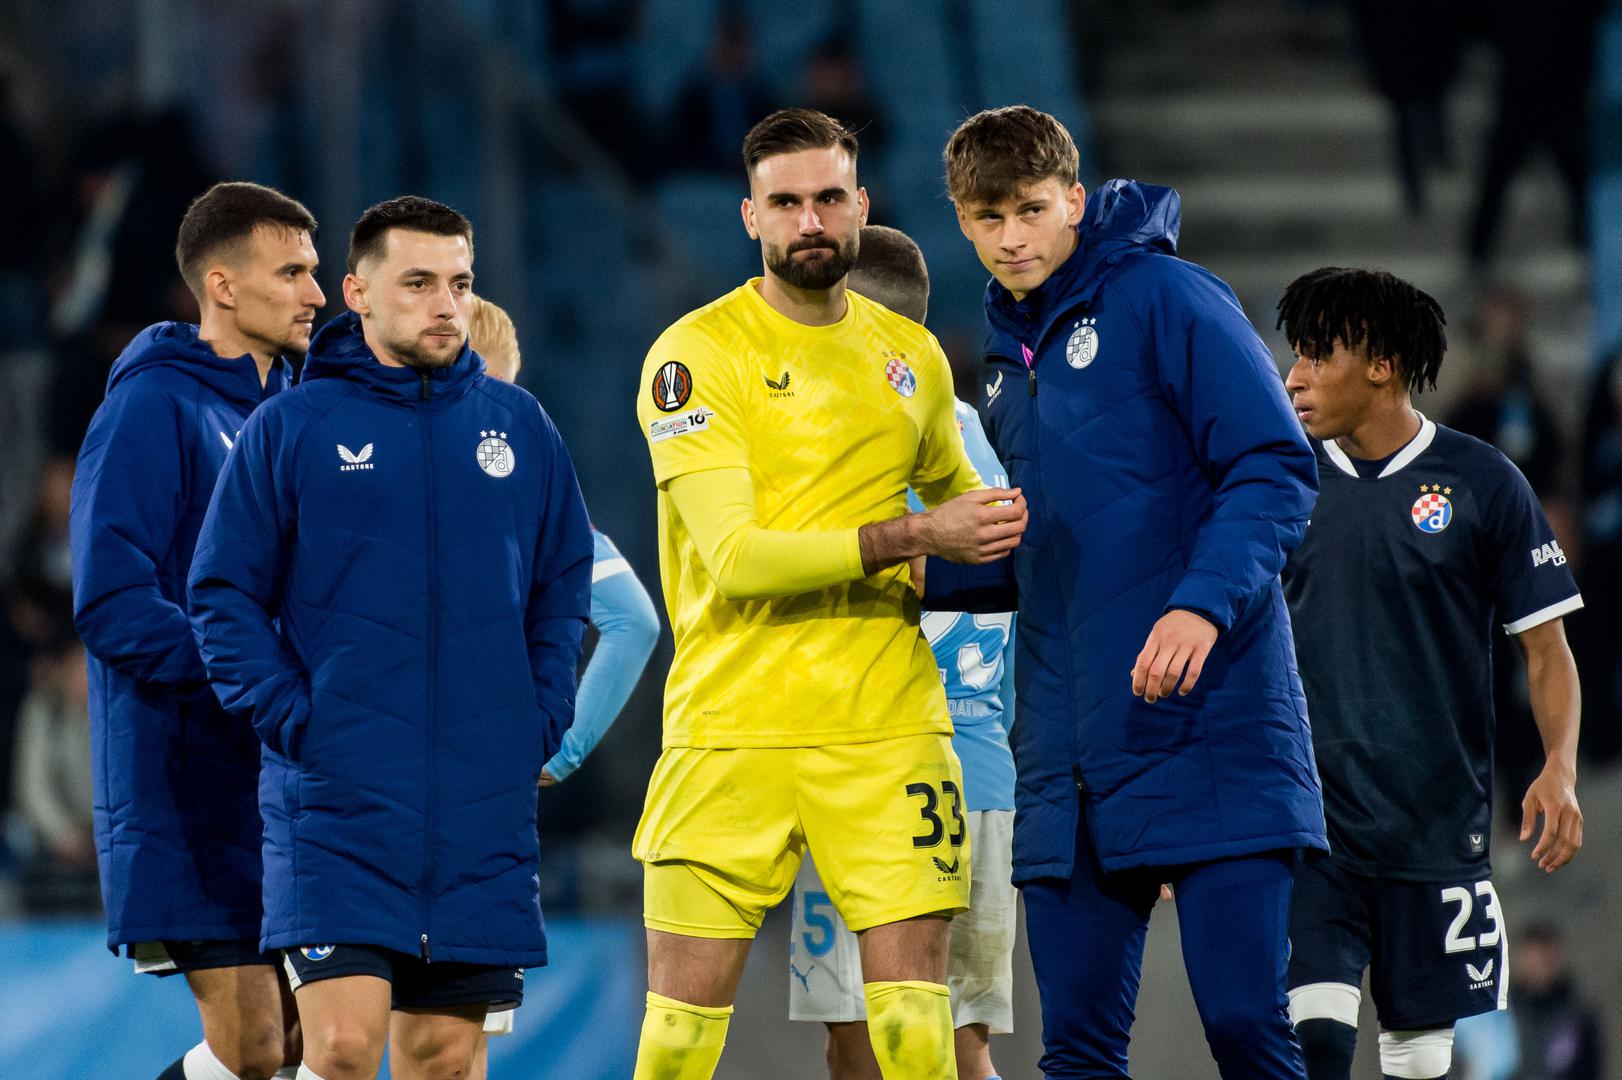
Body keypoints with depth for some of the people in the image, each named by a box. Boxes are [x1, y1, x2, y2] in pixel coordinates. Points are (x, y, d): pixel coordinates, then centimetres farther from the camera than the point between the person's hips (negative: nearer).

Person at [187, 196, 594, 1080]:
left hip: (485, 808, 3)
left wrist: (537, 725, 5)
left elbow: (564, 587, 17)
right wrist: (294, 721, -10)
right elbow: (223, 594, 0)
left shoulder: (519, 427, 10)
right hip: (336, 806, -3)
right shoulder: (290, 428, 0)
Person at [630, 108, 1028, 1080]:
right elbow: (735, 555, -14)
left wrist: (999, 526, 13)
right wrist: (912, 538, -18)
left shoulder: (912, 355, 13)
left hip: (887, 723, 3)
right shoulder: (696, 354, -4)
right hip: (733, 728, -3)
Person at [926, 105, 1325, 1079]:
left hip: (1209, 732, -7)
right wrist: (925, 573, 12)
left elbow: (1276, 470, -12)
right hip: (1072, 758, 7)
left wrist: (1203, 603, -25)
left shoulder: (1164, 297, -5)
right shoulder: (1009, 360, 17)